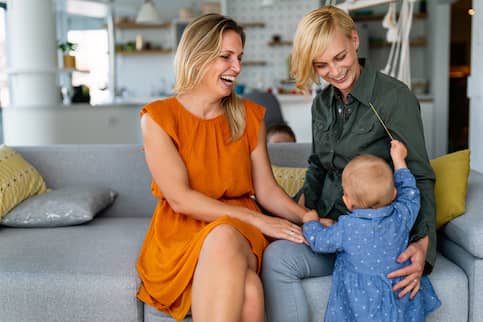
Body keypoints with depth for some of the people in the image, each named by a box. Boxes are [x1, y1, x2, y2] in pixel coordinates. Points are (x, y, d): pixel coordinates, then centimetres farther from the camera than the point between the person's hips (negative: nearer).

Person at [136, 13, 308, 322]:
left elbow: (267, 190, 8)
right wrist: (256, 219, -17)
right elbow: (180, 198, -12)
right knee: (246, 291, -37)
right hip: (181, 232, -3)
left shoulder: (249, 116, 9)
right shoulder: (158, 117, -4)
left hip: (239, 230, 3)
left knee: (245, 295, -34)